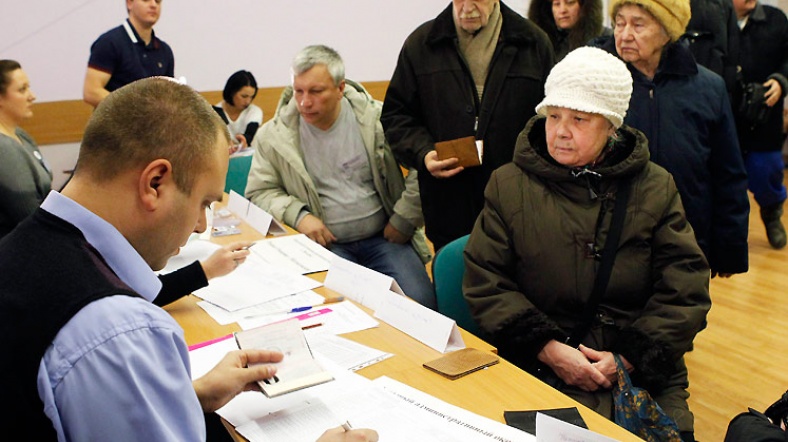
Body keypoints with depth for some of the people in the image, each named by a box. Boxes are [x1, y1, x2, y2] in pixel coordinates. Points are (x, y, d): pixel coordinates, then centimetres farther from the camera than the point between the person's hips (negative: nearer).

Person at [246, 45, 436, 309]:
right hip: (326, 244, 0)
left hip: (385, 238, 1)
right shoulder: (273, 136, 0)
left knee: (420, 303, -19)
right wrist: (298, 215, -13)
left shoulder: (377, 117, -2)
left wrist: (403, 221, -3)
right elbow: (259, 192, 5)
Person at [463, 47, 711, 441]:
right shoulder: (509, 186, 6)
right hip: (541, 366, -1)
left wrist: (630, 358, -8)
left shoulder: (656, 188, 8)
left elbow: (685, 287, 4)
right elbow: (485, 282, 2)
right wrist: (547, 347, -10)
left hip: (645, 371, 2)